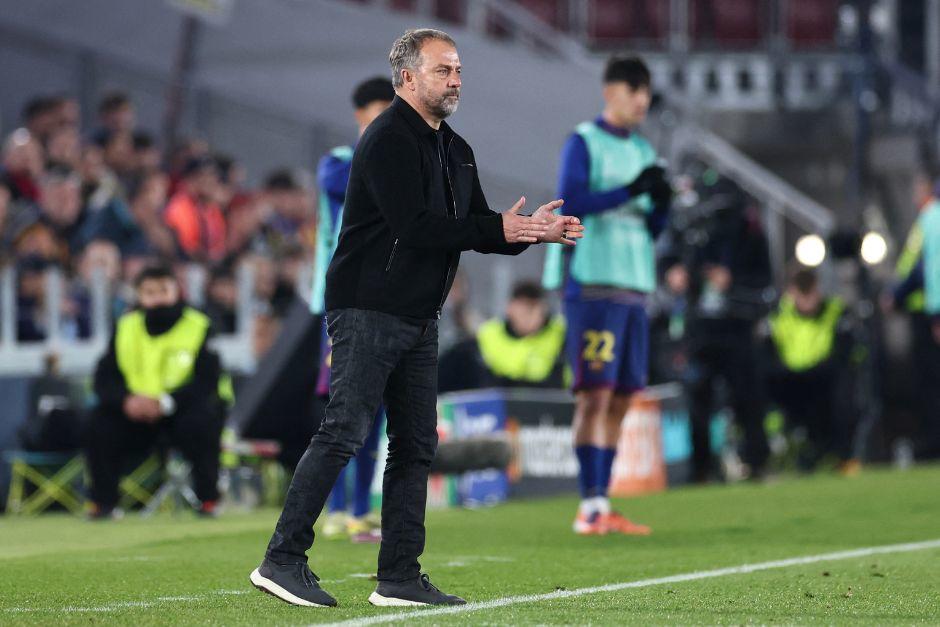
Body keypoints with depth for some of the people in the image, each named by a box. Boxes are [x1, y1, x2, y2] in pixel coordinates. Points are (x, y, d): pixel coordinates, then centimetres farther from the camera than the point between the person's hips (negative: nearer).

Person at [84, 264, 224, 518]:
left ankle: (208, 500, -20)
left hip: (182, 411, -3)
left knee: (201, 421, -35)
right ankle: (103, 503, -10)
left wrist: (165, 402, -29)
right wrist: (126, 400, -23)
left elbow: (207, 383, -16)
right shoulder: (126, 327, 2)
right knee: (100, 422, -22)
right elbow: (104, 379, -1)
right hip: (136, 414, 3)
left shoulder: (198, 327, -8)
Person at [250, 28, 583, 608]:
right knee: (345, 434, -12)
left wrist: (534, 231, -3)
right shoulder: (388, 140, -13)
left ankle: (401, 578, 11)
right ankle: (282, 560, -8)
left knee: (416, 446, 7)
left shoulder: (454, 149, 16)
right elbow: (414, 226, -22)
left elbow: (478, 228, 15)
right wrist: (501, 230, -19)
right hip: (368, 313, -9)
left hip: (419, 319, 9)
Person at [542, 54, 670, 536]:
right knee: (595, 393, -11)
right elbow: (570, 201, -15)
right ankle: (589, 507, -11)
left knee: (621, 398, 5)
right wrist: (630, 191, -20)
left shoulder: (642, 151, 18)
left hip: (634, 286, 7)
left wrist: (661, 204, -2)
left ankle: (602, 506, 9)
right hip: (592, 282, -7)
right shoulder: (583, 142, -2)